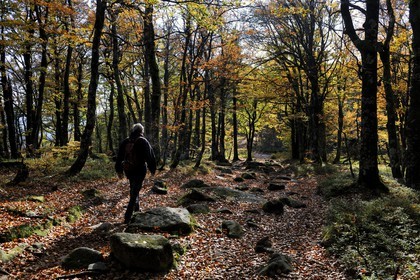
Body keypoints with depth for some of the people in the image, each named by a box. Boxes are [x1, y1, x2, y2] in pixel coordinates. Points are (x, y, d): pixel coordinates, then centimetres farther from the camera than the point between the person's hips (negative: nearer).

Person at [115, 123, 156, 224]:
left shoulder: (125, 142, 6)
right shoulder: (143, 141, -9)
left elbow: (119, 157, 11)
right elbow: (150, 156, -8)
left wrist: (119, 170, 18)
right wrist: (152, 169, 2)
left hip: (128, 170, 5)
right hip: (140, 170, -5)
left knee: (133, 190, 24)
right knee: (134, 192, -4)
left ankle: (137, 210, 39)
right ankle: (127, 217, -10)